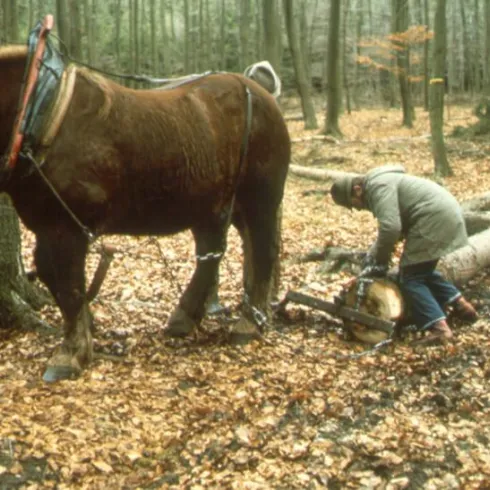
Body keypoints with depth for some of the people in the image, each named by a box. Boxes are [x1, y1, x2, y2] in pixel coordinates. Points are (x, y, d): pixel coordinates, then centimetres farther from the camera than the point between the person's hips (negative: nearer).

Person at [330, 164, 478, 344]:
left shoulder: (378, 186, -13)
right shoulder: (378, 184, 20)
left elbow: (390, 227, -24)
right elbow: (395, 225, 24)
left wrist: (380, 261, -9)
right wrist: (373, 255, 15)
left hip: (435, 218, -11)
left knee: (411, 278, -4)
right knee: (423, 269, 24)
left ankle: (438, 328, -12)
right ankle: (460, 305, 23)